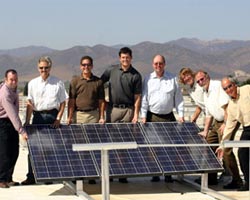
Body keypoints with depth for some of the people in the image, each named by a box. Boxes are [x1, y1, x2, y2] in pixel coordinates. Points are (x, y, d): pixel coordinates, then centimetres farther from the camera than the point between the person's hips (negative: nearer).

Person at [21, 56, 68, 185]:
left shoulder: (58, 83, 4)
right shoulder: (33, 83, 8)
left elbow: (63, 102, 5)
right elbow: (30, 104, 6)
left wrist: (58, 118, -5)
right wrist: (27, 121, 0)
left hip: (52, 115, -1)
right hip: (38, 116, 1)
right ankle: (31, 176, 4)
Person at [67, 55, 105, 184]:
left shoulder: (98, 82, 9)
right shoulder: (75, 81, 6)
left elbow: (101, 101, 10)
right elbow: (71, 101, 3)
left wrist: (101, 117, 2)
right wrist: (69, 117, -4)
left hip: (93, 115, 1)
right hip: (78, 115, 0)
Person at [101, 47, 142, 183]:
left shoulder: (135, 75, 1)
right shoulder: (111, 70, 6)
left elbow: (137, 97, 0)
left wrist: (136, 115, -7)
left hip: (128, 110, -1)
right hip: (112, 109, 2)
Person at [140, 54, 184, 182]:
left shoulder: (172, 79, 5)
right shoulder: (148, 79, 5)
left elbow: (178, 98, 6)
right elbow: (144, 99, 4)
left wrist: (181, 115, 0)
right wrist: (143, 116, -3)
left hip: (168, 116, 0)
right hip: (152, 117, 0)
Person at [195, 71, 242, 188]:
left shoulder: (217, 86, -14)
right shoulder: (205, 94, 15)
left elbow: (226, 105, -21)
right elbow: (208, 115, 23)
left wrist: (225, 124, -22)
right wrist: (205, 131, 21)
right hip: (218, 122, 10)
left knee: (225, 150, -13)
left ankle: (237, 181, -5)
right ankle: (211, 178, 23)